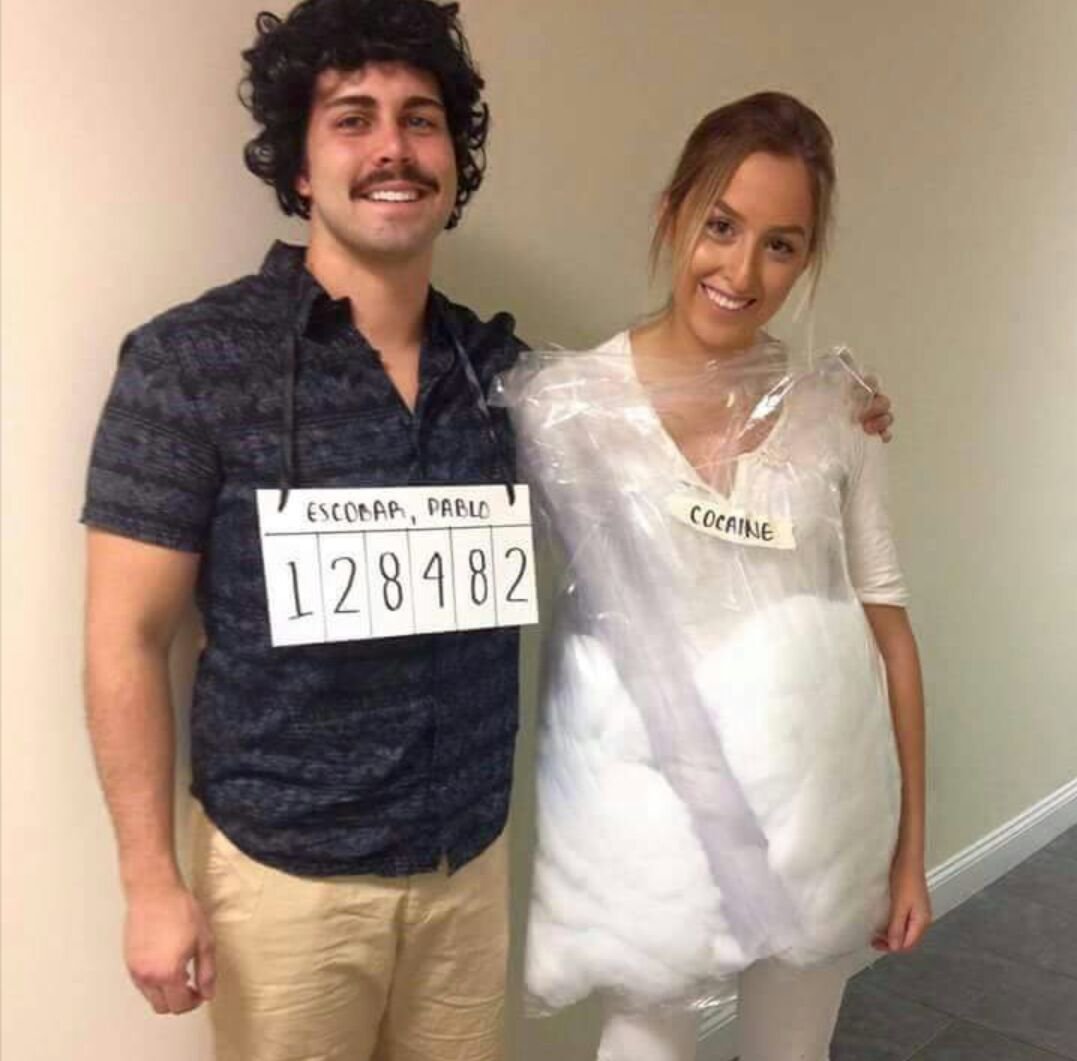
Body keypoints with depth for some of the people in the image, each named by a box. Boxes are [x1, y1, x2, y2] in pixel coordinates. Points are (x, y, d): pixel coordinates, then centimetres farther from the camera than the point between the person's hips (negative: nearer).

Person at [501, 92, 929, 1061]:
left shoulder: (833, 406, -1)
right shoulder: (566, 403, -10)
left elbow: (887, 623, 3)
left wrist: (910, 844, 5)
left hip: (824, 804, 3)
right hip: (652, 810, -3)